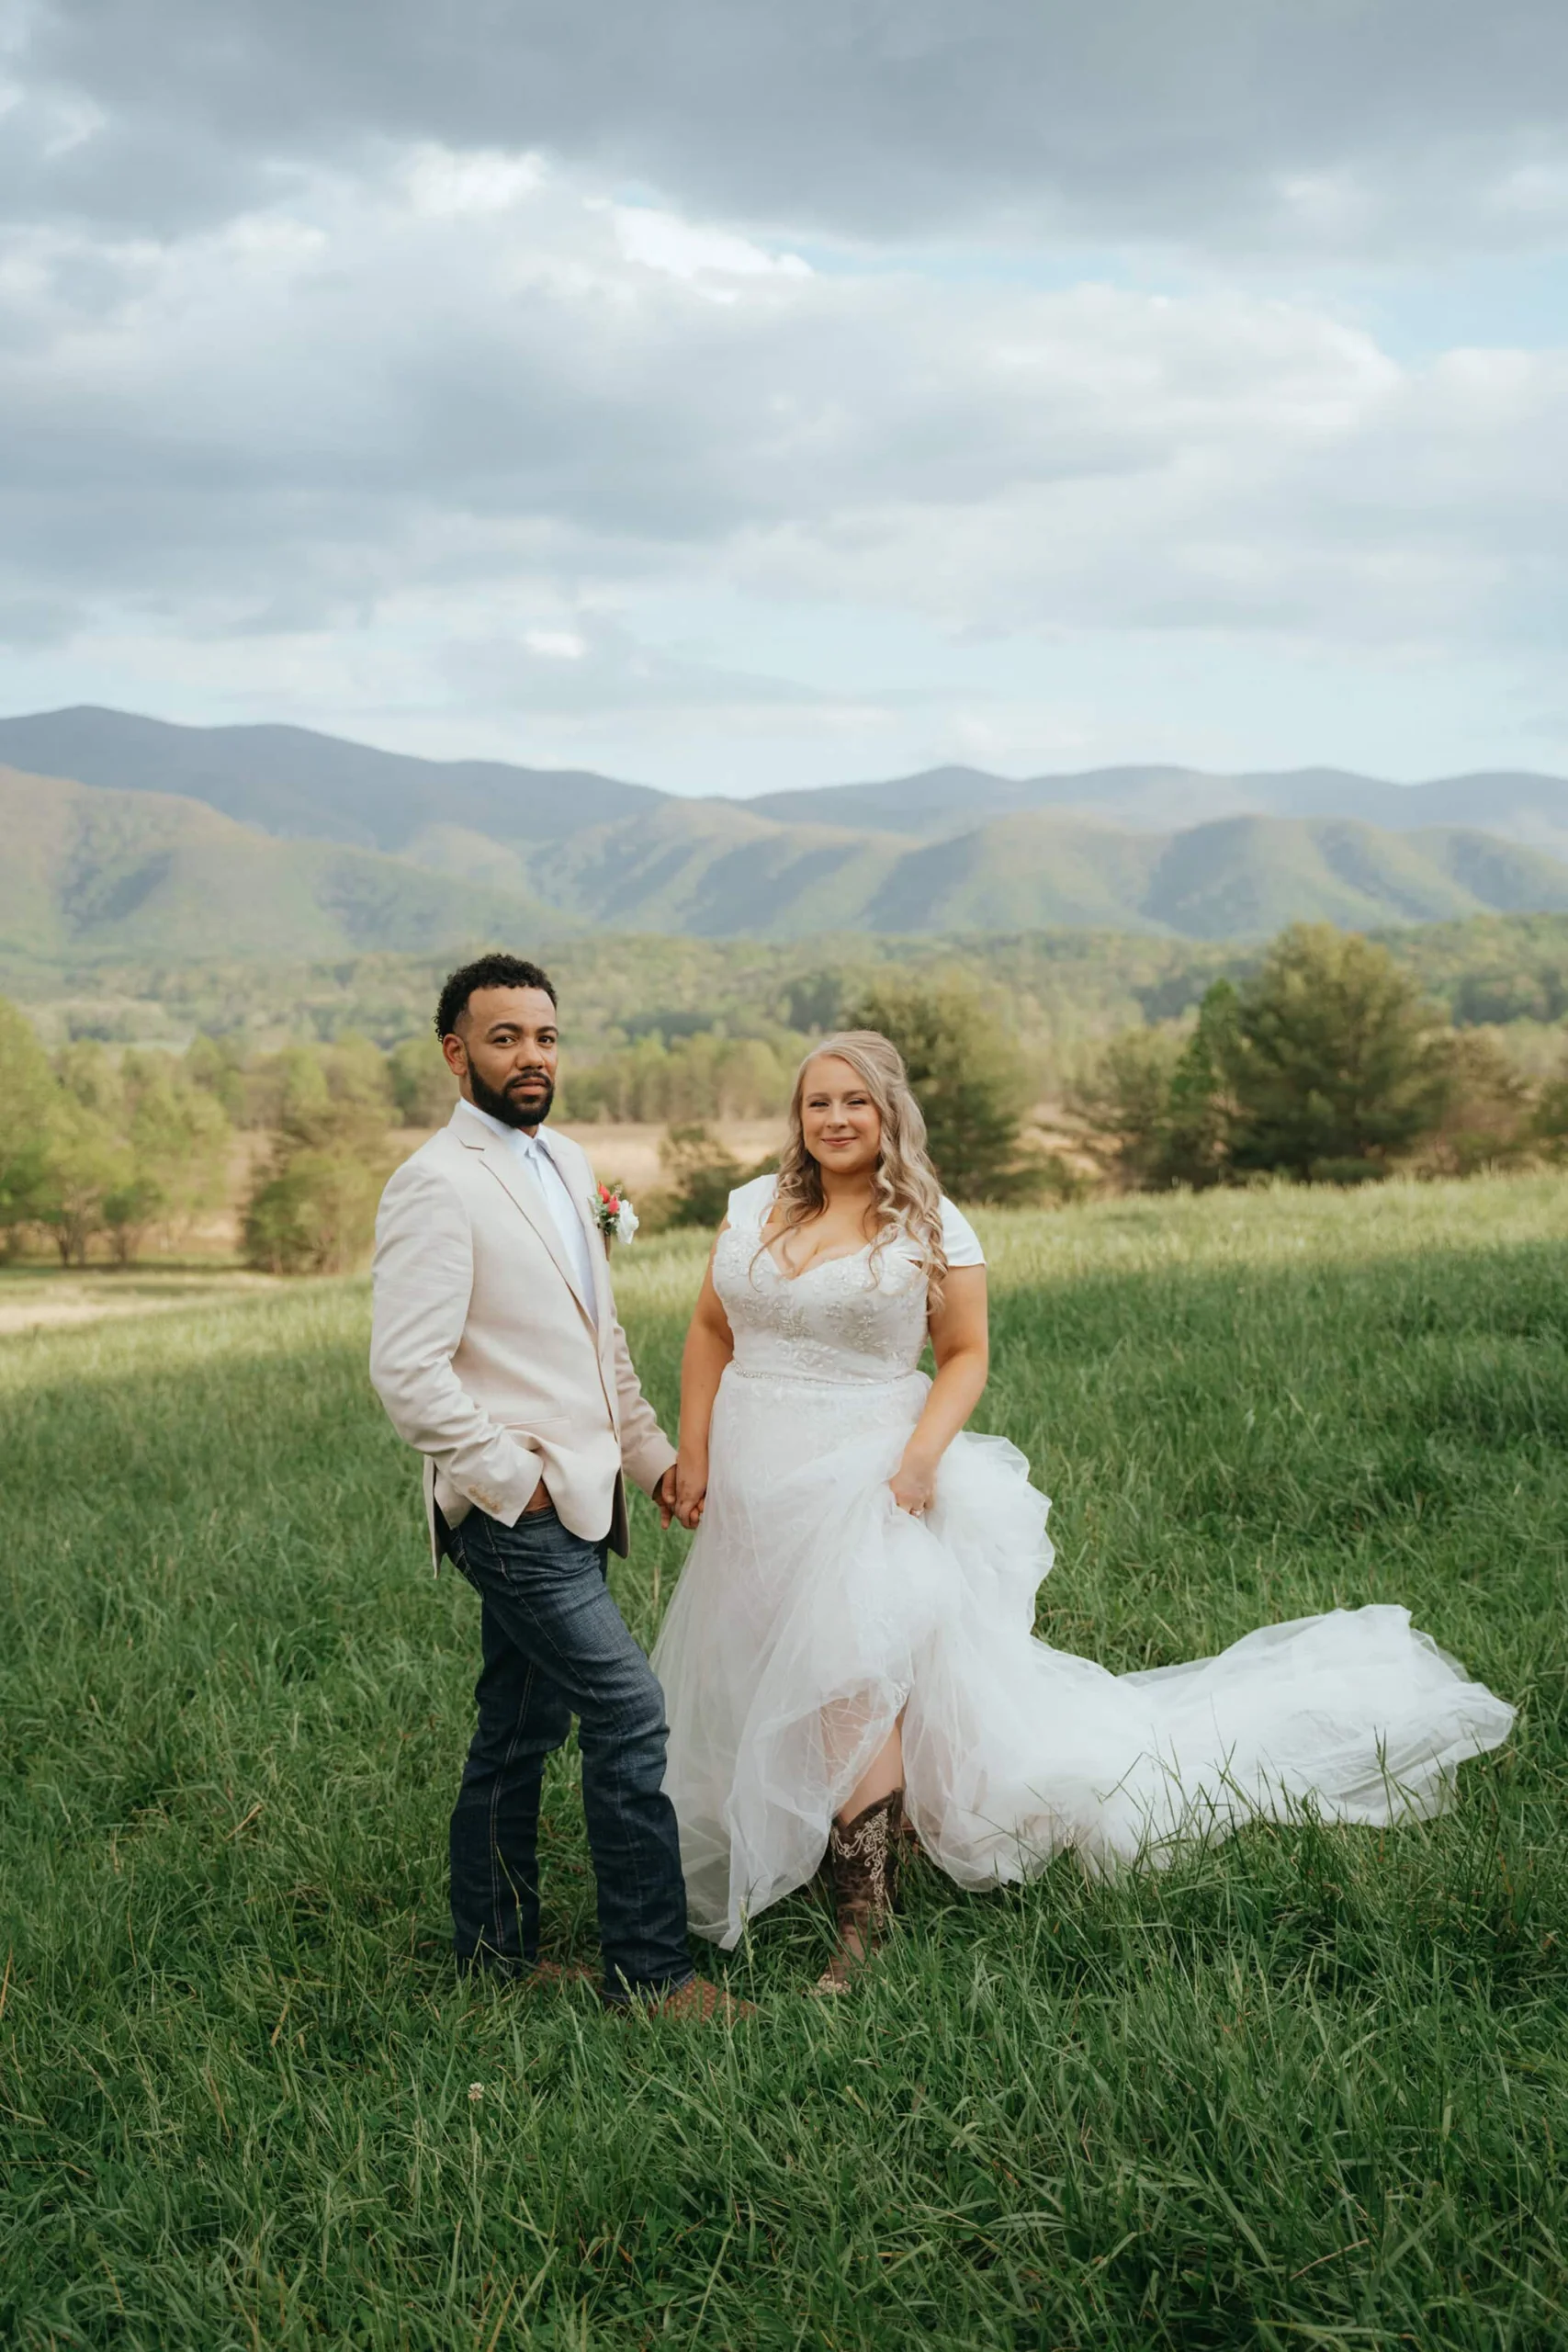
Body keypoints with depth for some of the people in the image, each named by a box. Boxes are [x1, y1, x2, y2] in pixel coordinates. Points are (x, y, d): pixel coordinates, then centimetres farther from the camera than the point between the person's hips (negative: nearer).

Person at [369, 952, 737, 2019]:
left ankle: (496, 1950, 26)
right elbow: (407, 1371, -20)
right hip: (516, 1511, -9)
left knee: (520, 1730, 15)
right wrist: (513, 1479, -16)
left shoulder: (567, 1163, 13)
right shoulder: (438, 1184, -15)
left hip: (571, 1501, 9)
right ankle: (650, 1967, -1)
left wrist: (650, 1449, 17)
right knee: (630, 1713, -10)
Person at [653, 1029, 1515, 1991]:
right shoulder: (755, 1208, 6)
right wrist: (695, 1455, 4)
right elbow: (711, 1334, 11)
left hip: (863, 1480, -5)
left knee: (851, 1687, -11)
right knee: (751, 1689, 10)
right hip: (755, 1483, 5)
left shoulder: (929, 1228, -4)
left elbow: (966, 1355, -1)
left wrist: (921, 1456, -16)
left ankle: (865, 1920, -6)